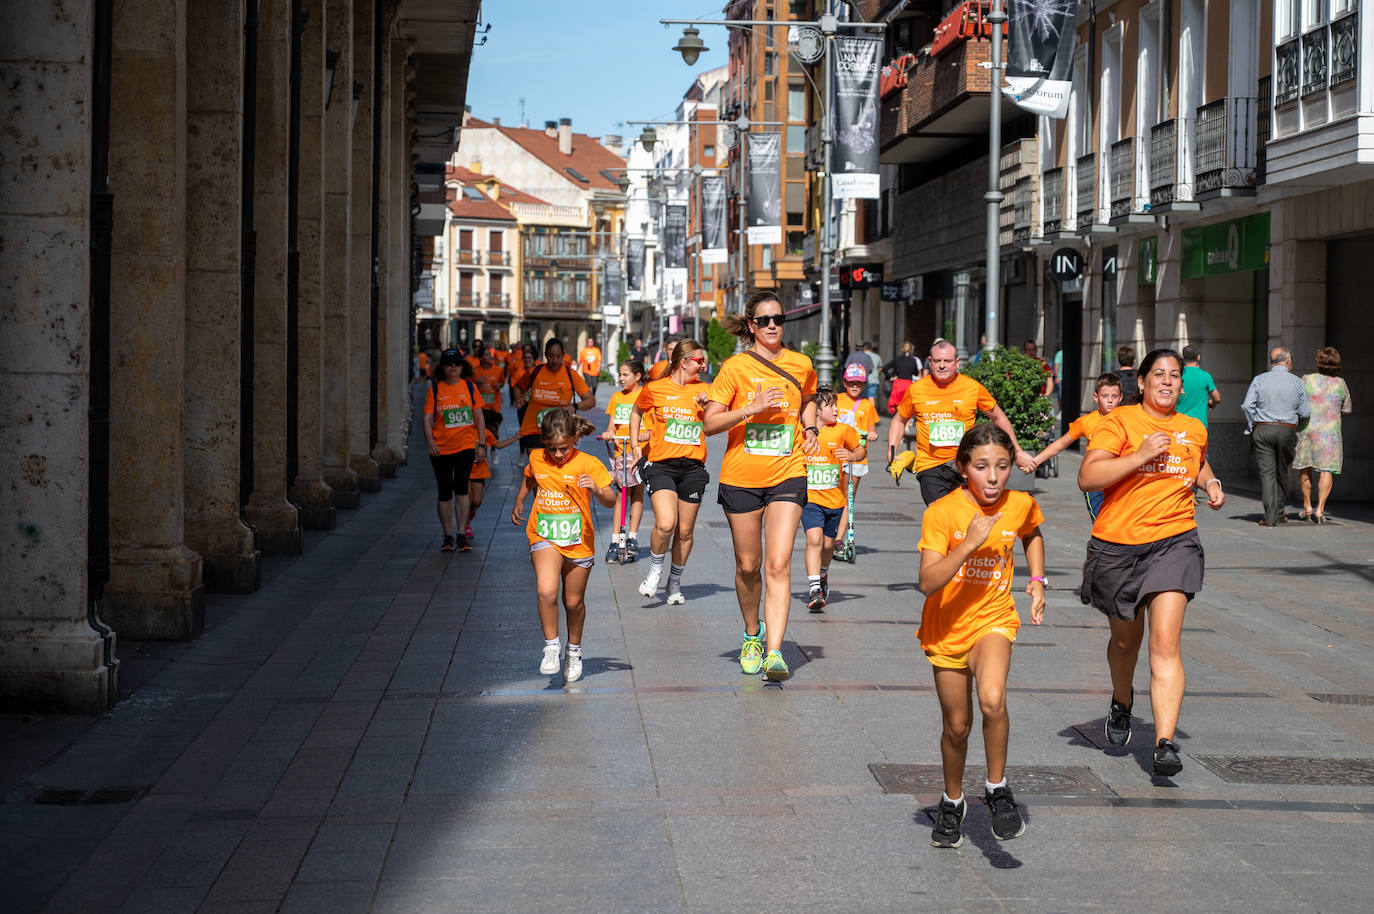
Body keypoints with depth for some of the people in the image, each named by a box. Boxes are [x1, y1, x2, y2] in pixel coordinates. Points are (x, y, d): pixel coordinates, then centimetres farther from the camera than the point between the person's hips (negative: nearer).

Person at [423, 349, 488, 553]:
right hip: (441, 449, 1)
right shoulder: (435, 389, 3)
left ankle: (461, 536, -12)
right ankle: (448, 536, 16)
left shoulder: (469, 387, 5)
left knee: (461, 487, -15)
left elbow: (479, 417, 8)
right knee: (444, 492, 7)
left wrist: (482, 444, 3)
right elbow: (427, 418, 0)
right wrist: (430, 442, -14)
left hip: (465, 446, -1)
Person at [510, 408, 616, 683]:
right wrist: (518, 503, 21)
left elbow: (611, 500, -17)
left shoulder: (588, 464, -10)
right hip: (544, 538, 1)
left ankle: (574, 651, 35)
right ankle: (551, 645, -5)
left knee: (574, 602, 11)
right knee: (547, 591, -23)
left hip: (578, 542, -1)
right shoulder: (536, 459, 0)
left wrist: (596, 489, -35)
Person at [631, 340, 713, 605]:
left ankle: (675, 583, 27)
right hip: (661, 464, -3)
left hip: (693, 467, 3)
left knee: (685, 531, 7)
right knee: (665, 523, -21)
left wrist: (706, 407, -10)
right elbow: (636, 412, 21)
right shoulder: (655, 389, 2)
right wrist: (635, 445, 15)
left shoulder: (704, 390, 8)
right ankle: (655, 571, 5)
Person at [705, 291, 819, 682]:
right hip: (742, 477, 0)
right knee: (748, 564, 10)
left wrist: (810, 429, 9)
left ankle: (774, 651, -16)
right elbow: (710, 422, -8)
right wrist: (752, 408, -20)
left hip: (787, 476, 1)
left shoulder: (800, 365, 5)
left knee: (778, 565, -12)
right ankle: (752, 635, 34)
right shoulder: (736, 367, -5)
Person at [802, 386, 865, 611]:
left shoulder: (842, 431, -1)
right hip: (810, 498, -2)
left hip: (834, 499, 2)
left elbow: (862, 451, 11)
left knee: (828, 544, 12)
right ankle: (814, 589, -21)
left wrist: (851, 455, -9)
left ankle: (823, 575, 42)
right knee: (814, 538, -18)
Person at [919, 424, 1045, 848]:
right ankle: (952, 802, 37)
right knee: (957, 725, 11)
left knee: (993, 699, -28)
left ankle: (997, 789, -7)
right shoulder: (941, 513, -17)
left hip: (994, 620, 0)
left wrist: (1037, 581, 7)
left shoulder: (1021, 505, -7)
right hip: (947, 627, 0)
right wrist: (969, 543, -34)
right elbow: (928, 583, -26)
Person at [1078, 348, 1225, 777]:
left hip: (1173, 543, 1)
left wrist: (1211, 483, 12)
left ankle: (1165, 744, -20)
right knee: (1126, 638, 18)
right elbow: (1087, 477, -15)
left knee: (1165, 644, -15)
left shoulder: (1194, 429, 10)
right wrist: (1140, 456, -22)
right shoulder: (1121, 421, -4)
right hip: (1117, 547, -1)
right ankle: (1121, 703, 49)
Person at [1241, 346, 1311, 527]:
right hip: (1287, 431, 1)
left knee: (1267, 472, -1)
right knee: (1282, 473, 13)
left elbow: (1247, 406, -7)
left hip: (1263, 430, 0)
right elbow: (1305, 413, 2)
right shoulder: (1296, 383, 2)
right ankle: (1279, 513, 21)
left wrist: (1251, 428, 5)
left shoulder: (1259, 380, 1)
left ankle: (1270, 516, -9)